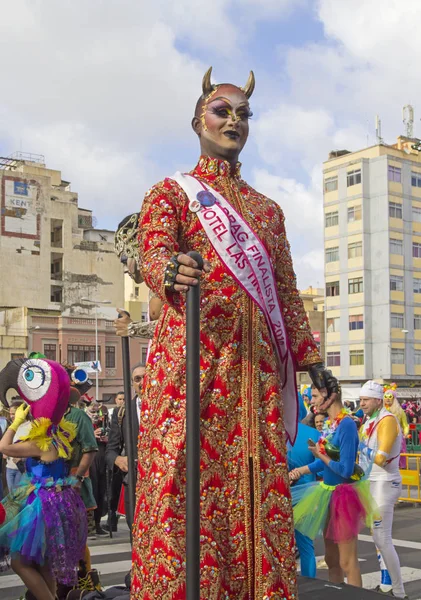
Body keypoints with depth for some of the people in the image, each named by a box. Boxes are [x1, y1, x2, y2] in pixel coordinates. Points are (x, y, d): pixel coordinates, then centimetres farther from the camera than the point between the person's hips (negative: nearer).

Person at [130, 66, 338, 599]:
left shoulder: (267, 209, 24)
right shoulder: (171, 192, 10)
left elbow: (286, 290, 22)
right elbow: (152, 251, -9)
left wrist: (310, 358, 14)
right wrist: (169, 270, -34)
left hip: (256, 363, 4)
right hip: (192, 352, -4)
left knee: (259, 484, 0)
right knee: (184, 475, -10)